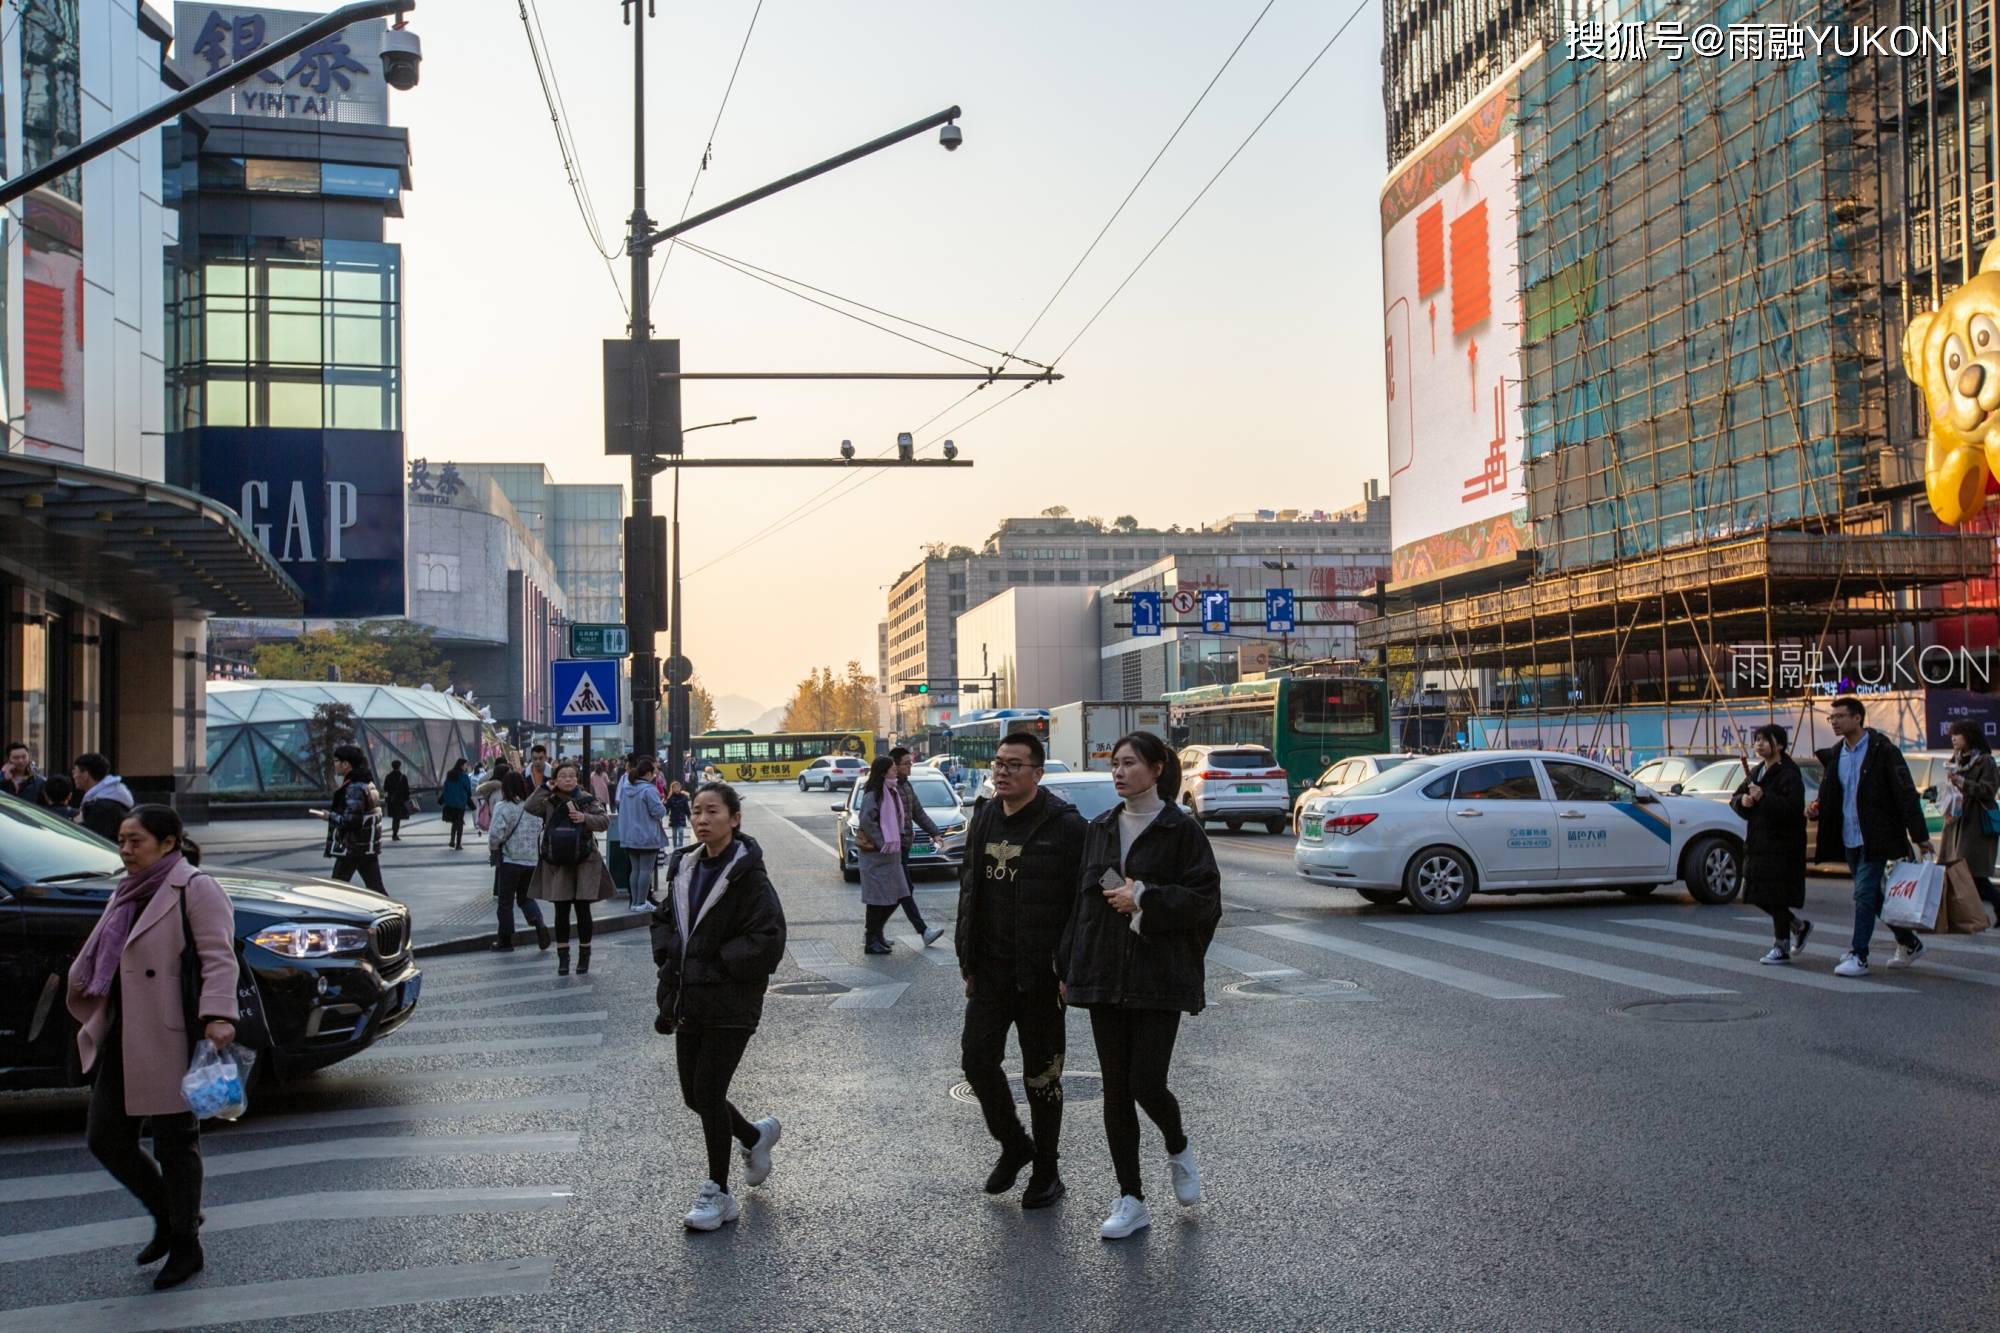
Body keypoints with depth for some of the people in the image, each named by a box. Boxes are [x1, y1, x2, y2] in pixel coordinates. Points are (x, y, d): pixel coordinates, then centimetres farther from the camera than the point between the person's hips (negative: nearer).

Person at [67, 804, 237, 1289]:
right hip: (122, 1040, 9)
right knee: (105, 1138, 9)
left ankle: (185, 1245, 16)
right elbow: (97, 963, 28)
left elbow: (219, 958, -18)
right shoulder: (128, 894, 17)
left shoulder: (196, 890, -9)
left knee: (174, 1142, 0)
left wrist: (218, 1016, -29)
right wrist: (95, 1019, 28)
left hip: (171, 1040, -9)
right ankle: (168, 1217, 29)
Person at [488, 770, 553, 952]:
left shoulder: (503, 807, -14)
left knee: (506, 901, 8)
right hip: (532, 860, 5)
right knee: (525, 897, 18)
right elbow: (542, 831, 7)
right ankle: (538, 923, -8)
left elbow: (495, 835, -18)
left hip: (510, 861, -5)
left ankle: (505, 940, 15)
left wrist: (493, 848, 1)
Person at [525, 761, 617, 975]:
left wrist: (585, 818, -17)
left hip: (584, 862, -1)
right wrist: (546, 788, -10)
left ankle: (584, 955, 16)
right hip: (556, 863, 1)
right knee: (561, 911, 4)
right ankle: (563, 958, 12)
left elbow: (605, 820, -2)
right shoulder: (549, 801, 3)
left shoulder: (586, 799, 1)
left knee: (582, 909, 3)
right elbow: (530, 807, -15)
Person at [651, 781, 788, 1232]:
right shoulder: (684, 868, 7)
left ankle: (717, 1192, 10)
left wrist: (716, 964, -16)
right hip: (689, 1002, 7)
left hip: (730, 1006, -7)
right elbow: (664, 918, 20)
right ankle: (756, 1136, 40)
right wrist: (669, 954, 1)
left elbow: (768, 940, -20)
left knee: (708, 1092, -5)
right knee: (694, 1094, 13)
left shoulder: (748, 876, -14)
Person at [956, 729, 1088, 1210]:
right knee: (976, 1057, 2)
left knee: (1041, 1072, 4)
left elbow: (1082, 901, -14)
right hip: (991, 971, 6)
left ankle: (1046, 1171, 21)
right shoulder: (984, 821, 10)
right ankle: (1013, 1143, 26)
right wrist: (968, 962, 14)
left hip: (1040, 974, -6)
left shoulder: (1064, 826, -12)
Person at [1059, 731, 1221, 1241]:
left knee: (1147, 1084, -8)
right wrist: (1068, 969, 9)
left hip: (1160, 978, -5)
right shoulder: (1101, 828, 10)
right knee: (1116, 1089, 5)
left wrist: (1144, 898, -16)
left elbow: (1205, 899, -9)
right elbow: (1084, 900, 12)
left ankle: (1179, 1151, 25)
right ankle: (1131, 1200, 14)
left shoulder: (1181, 829, -5)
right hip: (1105, 976, 5)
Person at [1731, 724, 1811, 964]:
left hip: (1781, 846, -8)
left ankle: (1781, 947, 6)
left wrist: (1763, 797, -28)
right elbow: (1735, 799, 17)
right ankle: (1800, 927, 30)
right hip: (1758, 843, 8)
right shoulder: (1757, 772, 15)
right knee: (1760, 897, 11)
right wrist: (1742, 800, -6)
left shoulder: (1789, 774, -11)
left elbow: (1792, 808, -22)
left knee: (1776, 898, -4)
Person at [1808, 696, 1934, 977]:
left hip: (1875, 838, -7)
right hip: (1849, 839, 7)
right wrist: (1816, 808, -3)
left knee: (1864, 893, -11)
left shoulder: (1883, 750, -10)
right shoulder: (1834, 755, 11)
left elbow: (1906, 793, -11)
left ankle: (1858, 957, -8)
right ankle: (1909, 942, 32)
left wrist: (1920, 835, -14)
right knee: (1872, 895, 15)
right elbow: (1829, 793, 20)